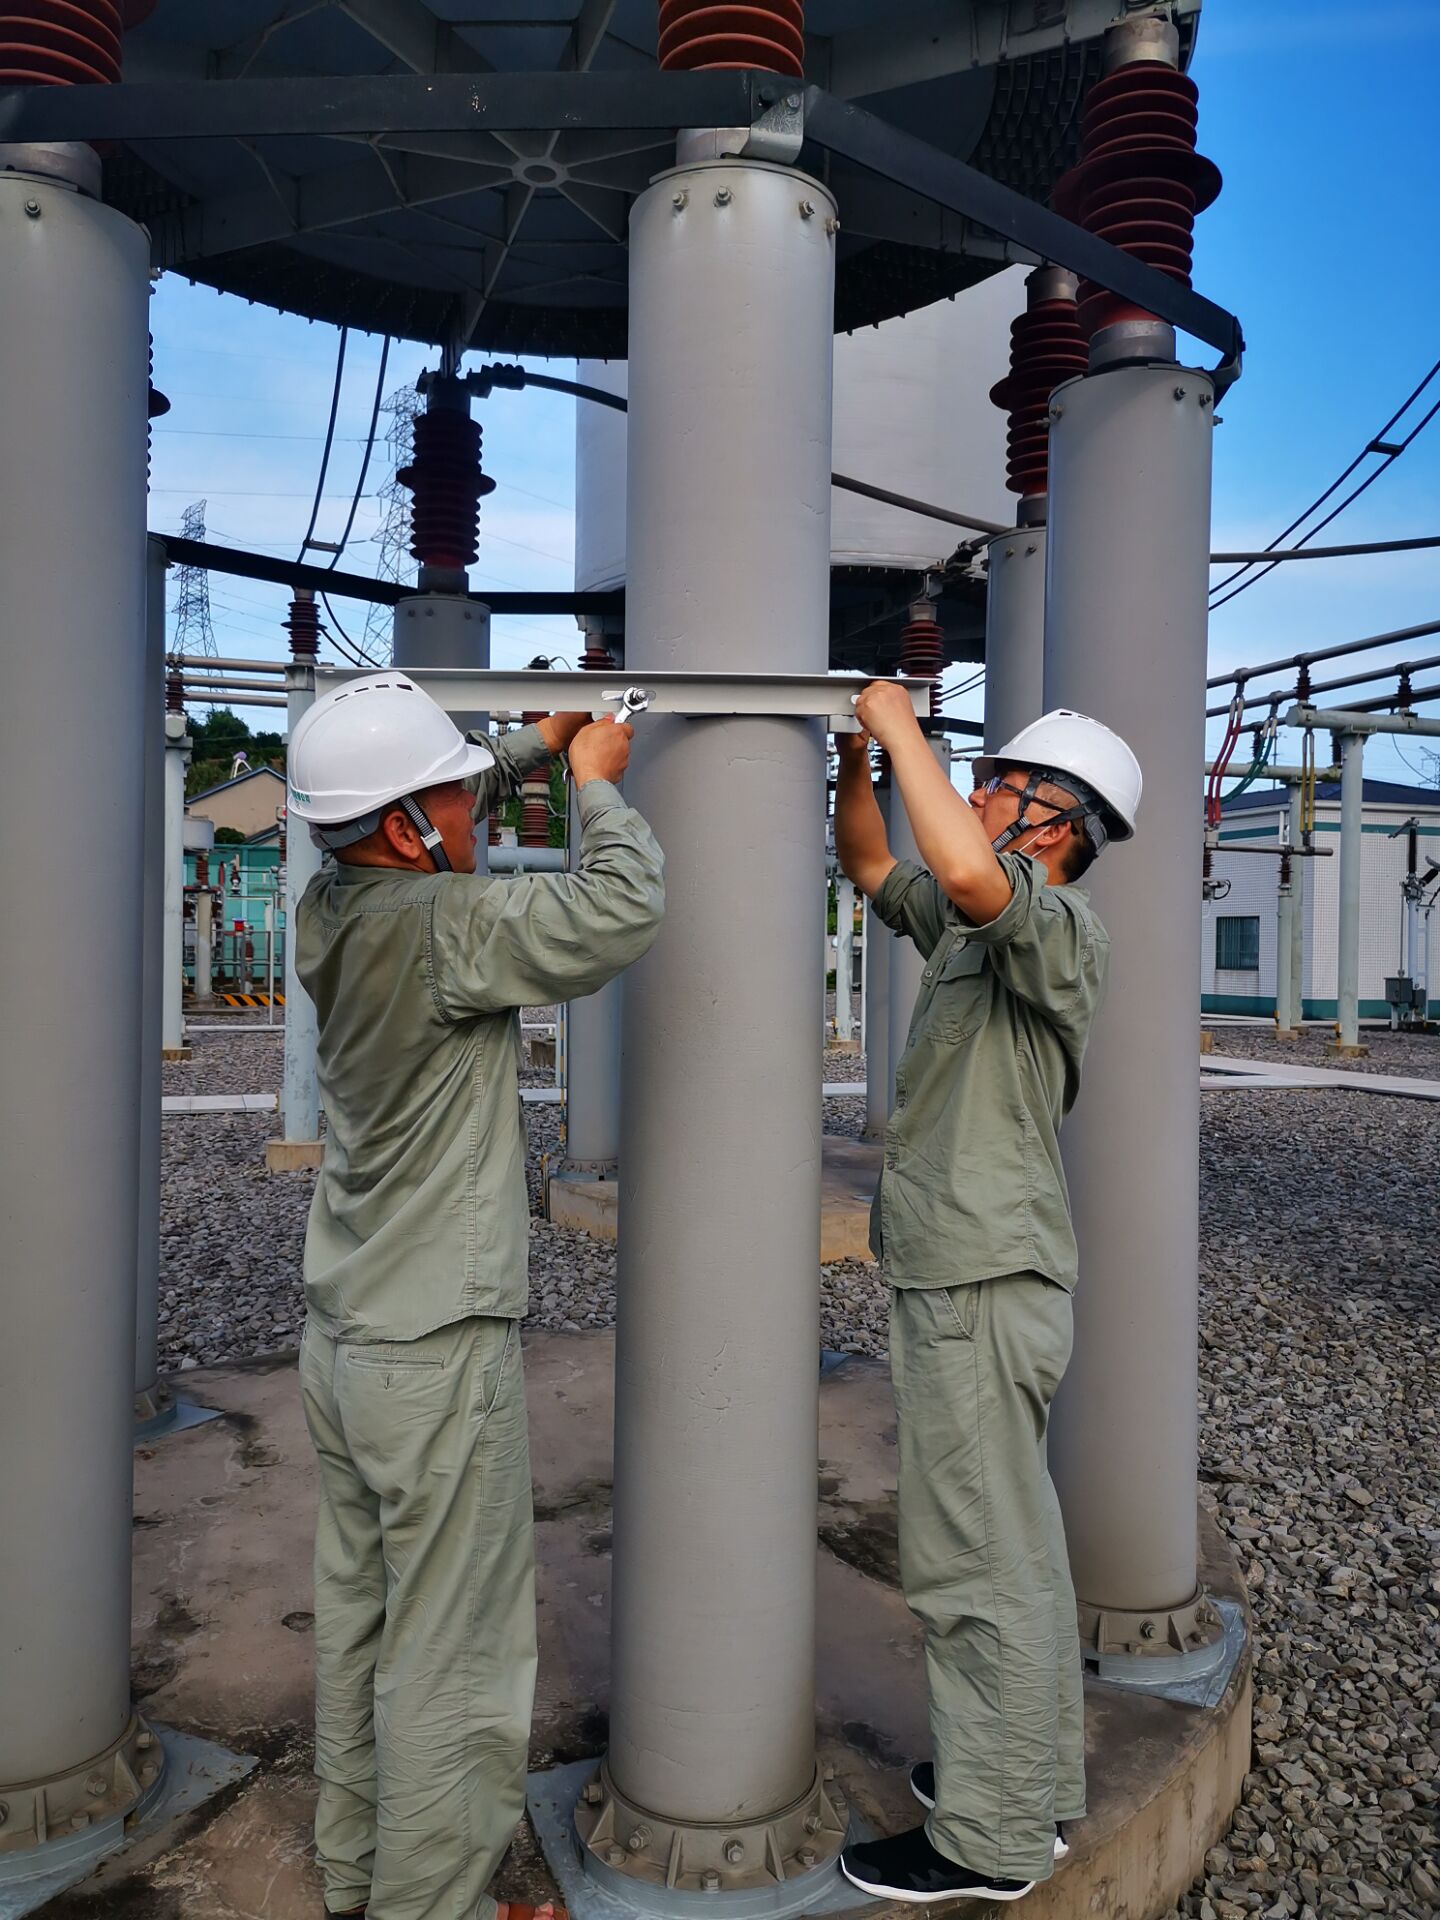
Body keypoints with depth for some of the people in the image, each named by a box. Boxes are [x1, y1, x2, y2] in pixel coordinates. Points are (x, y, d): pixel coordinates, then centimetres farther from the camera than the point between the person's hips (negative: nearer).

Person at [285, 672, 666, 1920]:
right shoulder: (434, 925, -23)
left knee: (359, 1614, 20)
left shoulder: (333, 905, 2)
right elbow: (624, 910, -26)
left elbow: (437, 814, 20)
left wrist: (539, 747, 13)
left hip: (346, 1334, 9)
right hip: (437, 1348, -9)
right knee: (452, 1653, 5)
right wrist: (598, 782, -9)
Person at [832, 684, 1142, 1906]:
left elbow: (968, 873, -37)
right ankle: (1035, 1778, 35)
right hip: (964, 1271, 10)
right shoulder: (973, 926, 12)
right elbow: (870, 863, 22)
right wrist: (857, 753, 6)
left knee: (974, 1561, 0)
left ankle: (989, 1838, 14)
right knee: (1014, 1545, 19)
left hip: (984, 1284, -10)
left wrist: (904, 724, -24)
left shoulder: (1060, 926, -16)